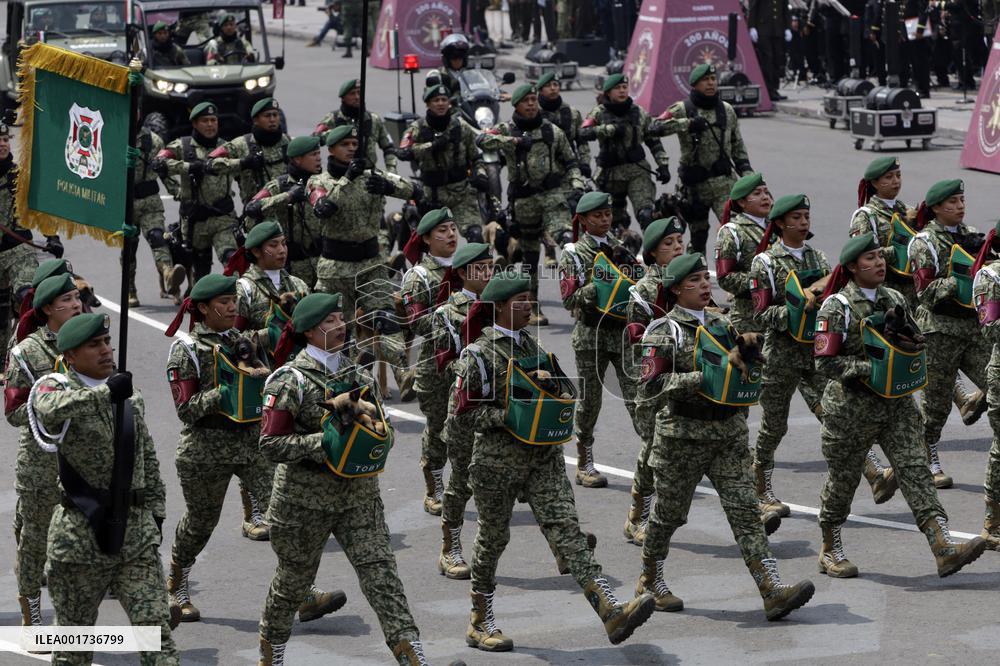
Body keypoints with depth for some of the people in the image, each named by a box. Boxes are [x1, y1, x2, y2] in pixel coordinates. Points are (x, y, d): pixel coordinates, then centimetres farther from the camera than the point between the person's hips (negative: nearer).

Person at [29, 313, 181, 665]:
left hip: (137, 535, 4)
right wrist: (105, 392, -38)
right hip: (81, 536, -4)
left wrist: (156, 511, 17)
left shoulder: (130, 396, 11)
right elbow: (49, 409, -32)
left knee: (157, 632, -7)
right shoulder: (56, 386, -6)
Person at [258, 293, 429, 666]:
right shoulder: (290, 380, -10)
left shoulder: (359, 376, 6)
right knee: (293, 578, 13)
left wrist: (380, 435, -7)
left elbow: (382, 427, 16)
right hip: (304, 496, -3)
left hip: (359, 495, 3)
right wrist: (321, 442, -24)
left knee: (381, 574, -9)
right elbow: (271, 444, -14)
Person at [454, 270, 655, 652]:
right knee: (493, 538, 7)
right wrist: (508, 417, -20)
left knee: (565, 527, -8)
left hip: (542, 457, 5)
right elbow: (466, 406, -10)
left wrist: (551, 413, 4)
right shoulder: (480, 352, -8)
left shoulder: (530, 344, 12)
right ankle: (480, 624, 23)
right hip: (498, 459, -5)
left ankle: (611, 611, -23)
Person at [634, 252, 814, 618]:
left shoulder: (721, 323, 13)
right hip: (683, 434, -4)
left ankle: (773, 591, -16)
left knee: (745, 509, -6)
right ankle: (651, 579, 31)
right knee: (670, 510, 9)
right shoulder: (664, 331, -6)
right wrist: (700, 379, -24)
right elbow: (653, 381, -16)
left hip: (729, 433, 4)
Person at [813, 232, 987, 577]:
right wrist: (870, 367, -20)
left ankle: (944, 547, -19)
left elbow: (917, 342, 19)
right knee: (843, 478, 8)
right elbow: (825, 361, -14)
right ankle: (831, 551, 26)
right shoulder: (837, 307, -9)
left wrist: (908, 359, -3)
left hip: (896, 403, 5)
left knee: (914, 468, -8)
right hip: (851, 407, -4)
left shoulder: (895, 299, 8)